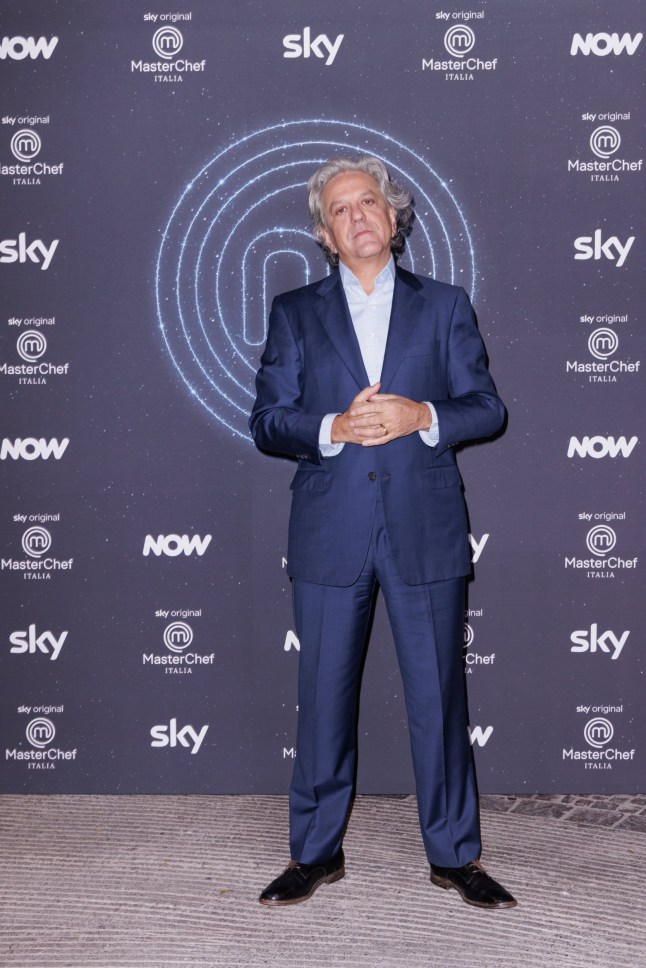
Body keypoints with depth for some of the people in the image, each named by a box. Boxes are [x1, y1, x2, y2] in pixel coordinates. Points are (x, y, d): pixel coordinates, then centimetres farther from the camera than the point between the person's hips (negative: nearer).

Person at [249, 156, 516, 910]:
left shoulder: (443, 306, 10)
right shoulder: (294, 313, 10)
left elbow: (486, 407, 5)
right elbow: (267, 420, 3)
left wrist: (420, 416, -14)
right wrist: (335, 428, -15)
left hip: (425, 531, 0)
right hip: (329, 531, 1)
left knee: (439, 695, 4)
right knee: (323, 696, 6)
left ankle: (455, 854, 19)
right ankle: (316, 853, 21)